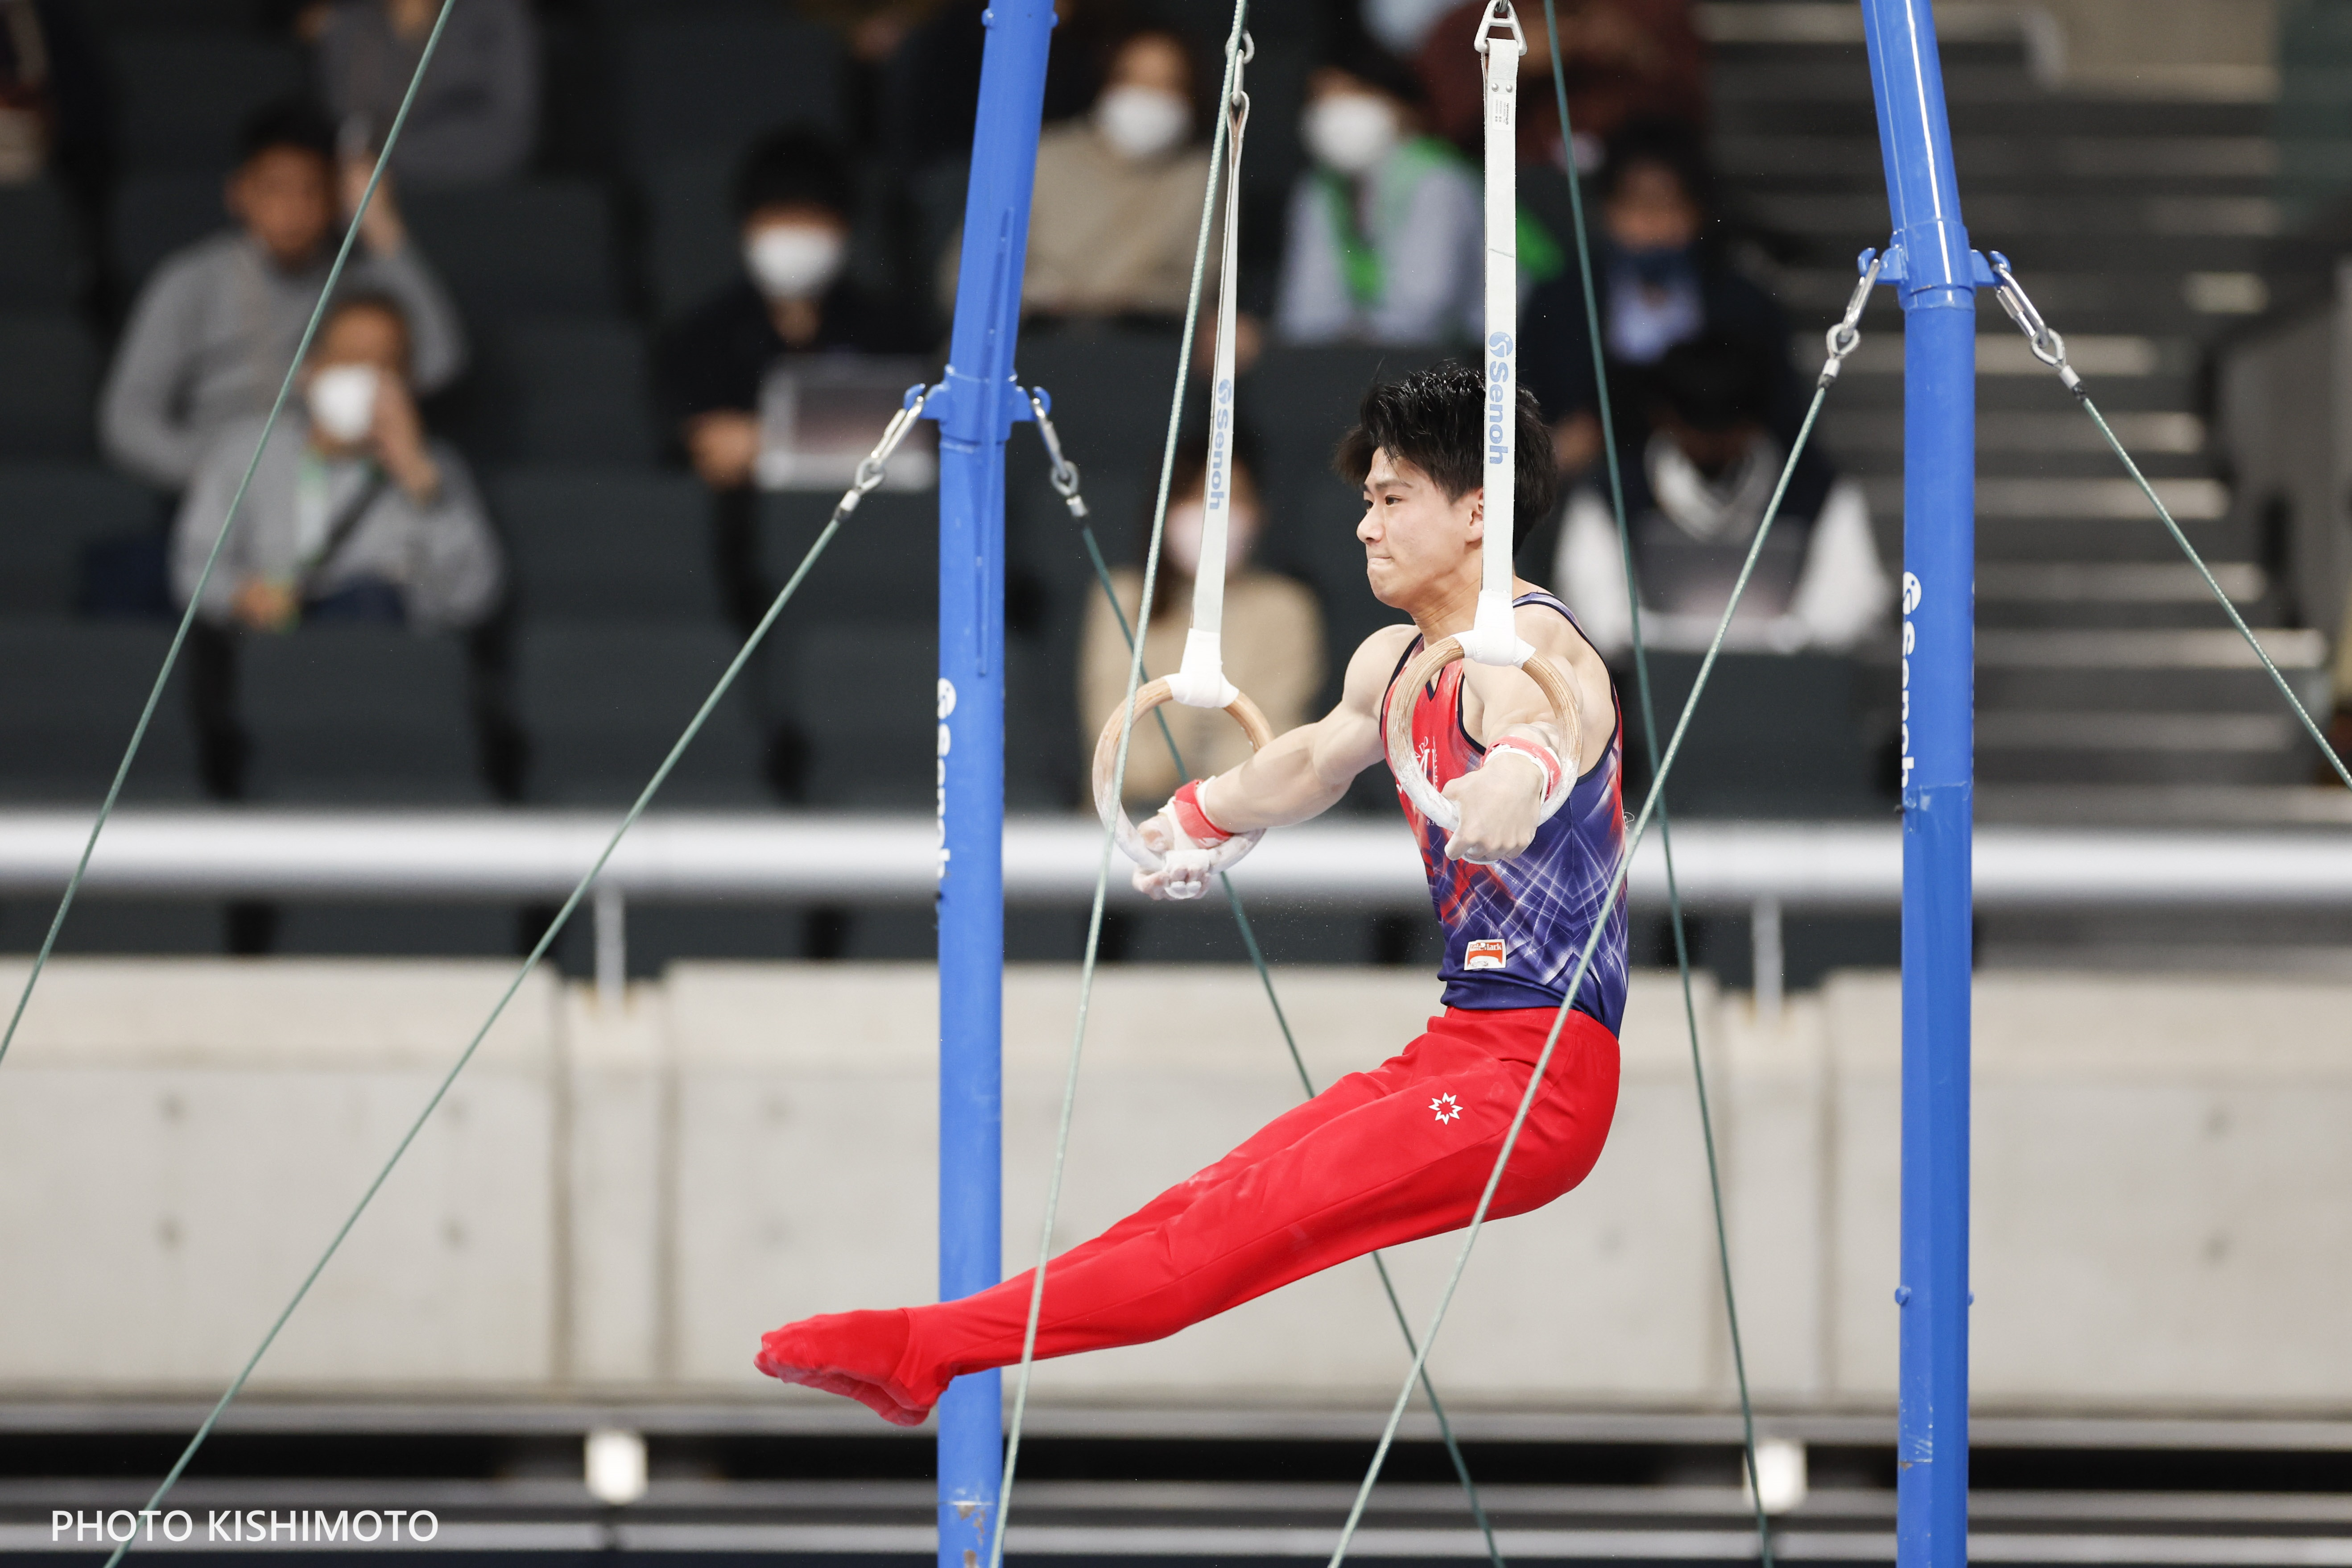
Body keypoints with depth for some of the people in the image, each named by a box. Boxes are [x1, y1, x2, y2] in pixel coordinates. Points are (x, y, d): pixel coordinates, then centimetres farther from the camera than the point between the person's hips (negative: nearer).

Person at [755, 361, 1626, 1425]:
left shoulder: (1529, 646, -16)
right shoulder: (1393, 664, 14)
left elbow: (1545, 716, -43)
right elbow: (1313, 760, 38)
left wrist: (1523, 768, -66)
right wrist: (1199, 818, 54)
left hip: (1545, 1070, -9)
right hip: (1463, 1045, 9)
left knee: (1252, 1215, -18)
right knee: (1216, 1204, 2)